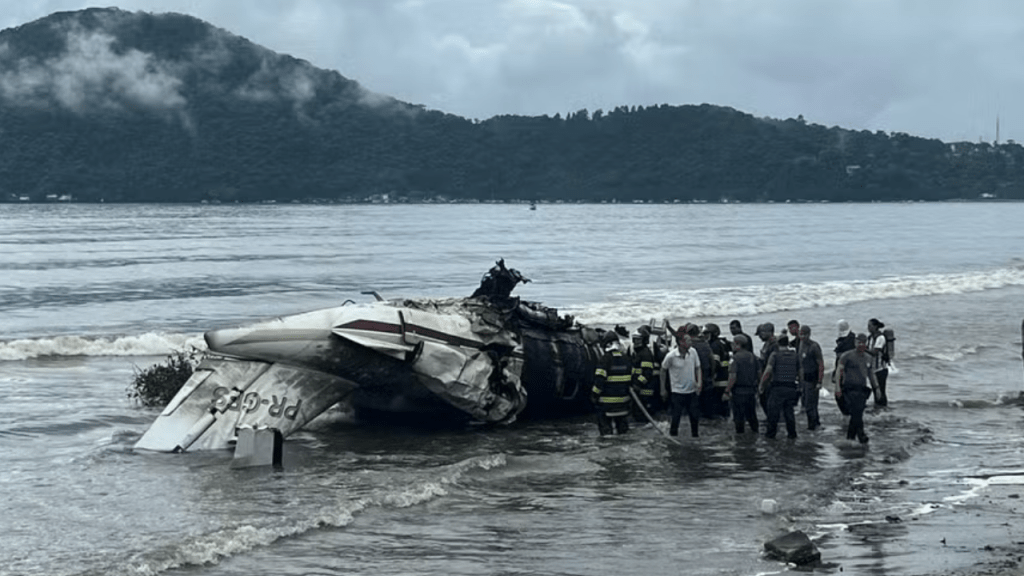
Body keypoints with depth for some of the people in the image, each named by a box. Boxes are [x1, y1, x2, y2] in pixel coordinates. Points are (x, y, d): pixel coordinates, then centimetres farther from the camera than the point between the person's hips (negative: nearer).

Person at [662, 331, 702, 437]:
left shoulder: (693, 353, -6)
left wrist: (699, 382, -11)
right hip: (677, 392, -4)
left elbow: (698, 368, 7)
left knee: (695, 417, 8)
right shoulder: (671, 356, -15)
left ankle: (695, 436, 26)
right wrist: (663, 390, 6)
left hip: (692, 391, 4)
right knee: (676, 418, -1)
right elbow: (663, 370, 0)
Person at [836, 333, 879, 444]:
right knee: (856, 413, -16)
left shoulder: (868, 358, 17)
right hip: (850, 389, -5)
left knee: (858, 414, 2)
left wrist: (876, 388, 25)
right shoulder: (847, 356, -1)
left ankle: (850, 436, 12)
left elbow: (871, 374, 27)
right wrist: (838, 387, -10)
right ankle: (861, 436, -16)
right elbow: (839, 371, -3)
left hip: (862, 389, 5)